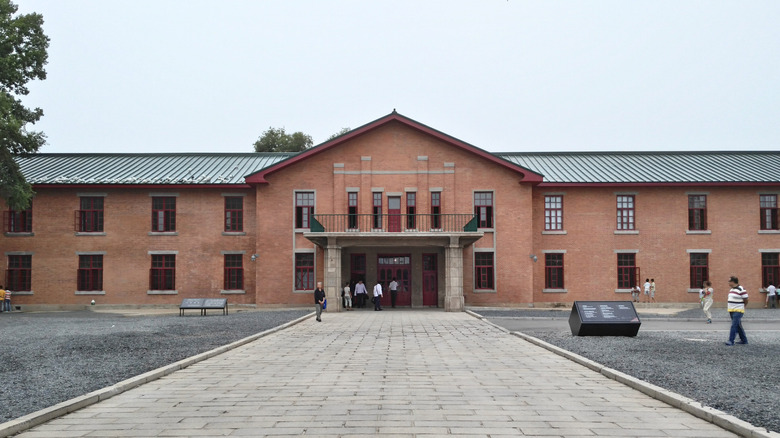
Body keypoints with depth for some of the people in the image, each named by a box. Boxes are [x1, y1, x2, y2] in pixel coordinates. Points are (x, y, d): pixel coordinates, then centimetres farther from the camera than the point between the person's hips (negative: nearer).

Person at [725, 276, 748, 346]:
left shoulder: (741, 289, -13)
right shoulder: (731, 289, 14)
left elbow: (746, 301, -8)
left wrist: (740, 307, 3)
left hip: (738, 311, -9)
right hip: (731, 311, 9)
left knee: (734, 326, -12)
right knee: (738, 326, 13)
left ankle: (731, 341, -13)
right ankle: (744, 340, 22)